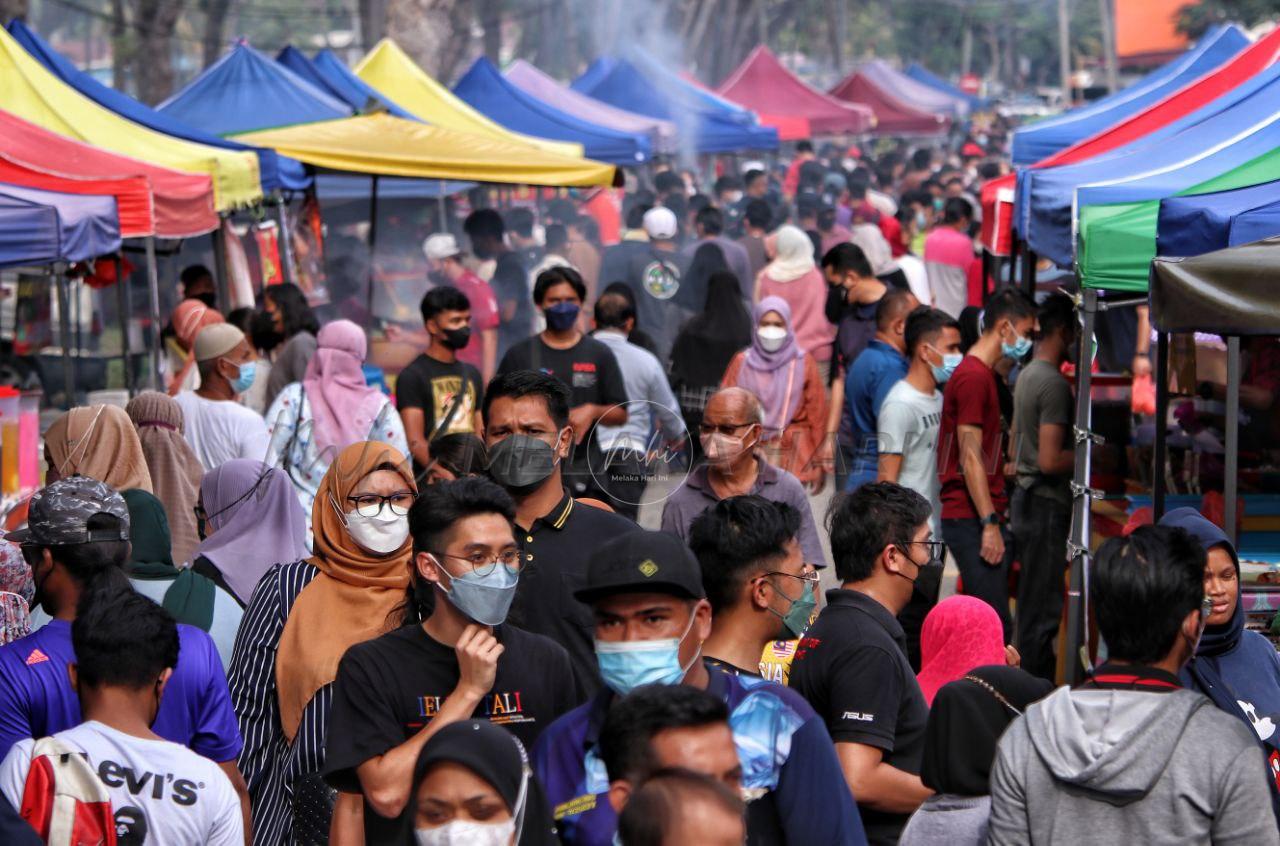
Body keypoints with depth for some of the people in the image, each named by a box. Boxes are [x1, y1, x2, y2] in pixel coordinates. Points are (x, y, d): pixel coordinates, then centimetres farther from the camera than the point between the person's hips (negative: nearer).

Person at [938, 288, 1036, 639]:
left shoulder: (981, 374, 19)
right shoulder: (974, 377, -13)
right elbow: (970, 458, -17)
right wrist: (990, 524, -19)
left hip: (977, 519, 10)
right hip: (973, 521, -10)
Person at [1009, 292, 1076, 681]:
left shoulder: (1026, 375, 14)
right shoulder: (1054, 383, -17)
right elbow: (1050, 460, -23)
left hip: (1026, 500, 10)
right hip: (1047, 505, -10)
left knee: (1033, 609, 14)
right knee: (1043, 611, -6)